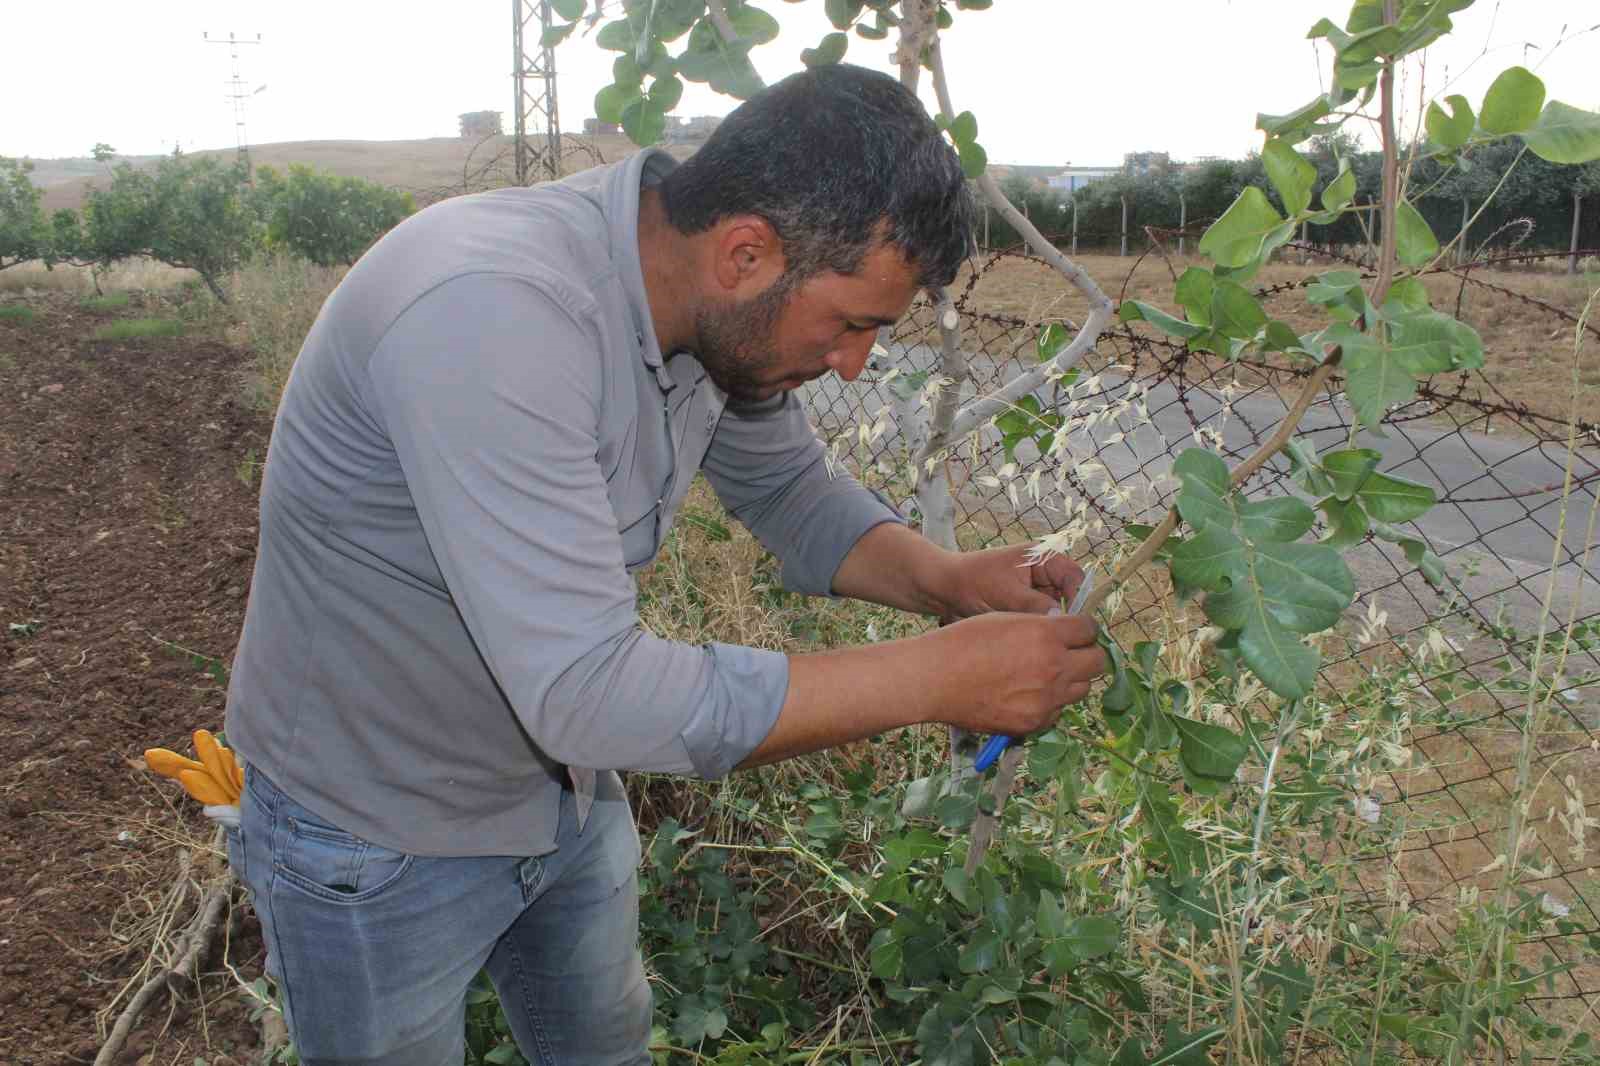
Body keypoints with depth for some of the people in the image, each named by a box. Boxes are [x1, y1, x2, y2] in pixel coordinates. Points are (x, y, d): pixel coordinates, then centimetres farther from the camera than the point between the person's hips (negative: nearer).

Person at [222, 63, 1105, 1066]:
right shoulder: (489, 314, -37)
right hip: (376, 840, -6)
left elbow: (792, 491, 4)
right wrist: (941, 676, -34)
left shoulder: (719, 305, -12)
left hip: (562, 786, 7)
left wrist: (947, 580, -15)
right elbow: (589, 691, -40)